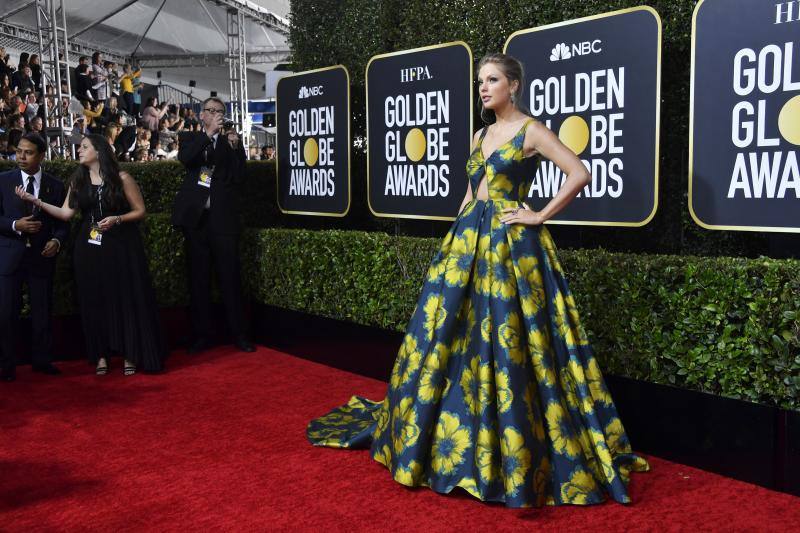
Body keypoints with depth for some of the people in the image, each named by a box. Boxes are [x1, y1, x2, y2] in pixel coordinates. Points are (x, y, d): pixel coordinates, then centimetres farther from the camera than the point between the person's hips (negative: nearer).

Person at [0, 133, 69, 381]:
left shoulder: (56, 185, 6)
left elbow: (62, 222, 8)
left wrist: (57, 241, -11)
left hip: (42, 256, 1)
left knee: (43, 312, 7)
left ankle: (42, 360, 21)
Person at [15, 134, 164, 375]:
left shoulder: (122, 178, -3)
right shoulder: (78, 180, 9)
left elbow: (140, 211, -1)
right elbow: (66, 213, 0)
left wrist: (116, 219, -16)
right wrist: (34, 200, -7)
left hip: (121, 247, -4)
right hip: (89, 249, 4)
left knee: (125, 299, -1)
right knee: (95, 301, 5)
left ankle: (129, 355, 9)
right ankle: (101, 355, 14)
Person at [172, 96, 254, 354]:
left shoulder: (231, 140, 10)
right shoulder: (189, 138, 10)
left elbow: (238, 177, 1)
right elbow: (184, 158, -13)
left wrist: (235, 147, -11)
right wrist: (208, 133, -19)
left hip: (223, 218, 0)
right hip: (195, 217, 1)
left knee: (230, 278, 0)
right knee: (198, 279, 5)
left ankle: (239, 334, 6)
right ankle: (200, 335, 12)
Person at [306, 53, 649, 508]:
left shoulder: (532, 131, -5)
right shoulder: (481, 136, 17)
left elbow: (580, 174, -14)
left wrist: (540, 217, -12)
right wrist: (456, 237, 15)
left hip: (512, 244, -7)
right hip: (468, 240, 8)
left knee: (508, 344, -6)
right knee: (448, 335, 9)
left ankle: (518, 453, 7)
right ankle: (444, 438, 25)